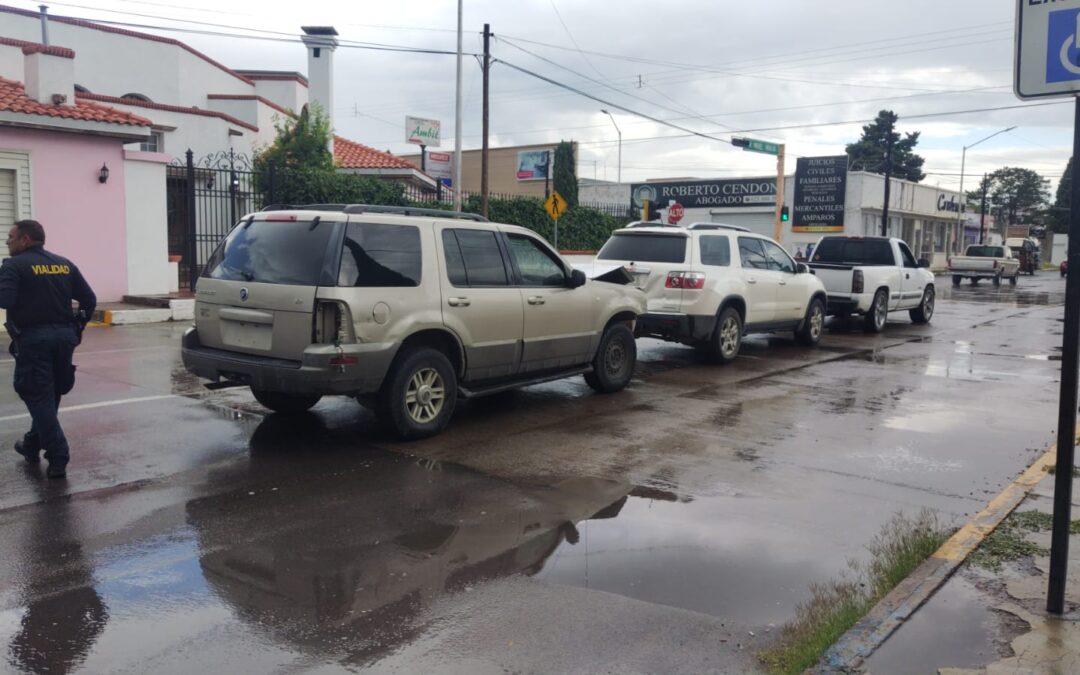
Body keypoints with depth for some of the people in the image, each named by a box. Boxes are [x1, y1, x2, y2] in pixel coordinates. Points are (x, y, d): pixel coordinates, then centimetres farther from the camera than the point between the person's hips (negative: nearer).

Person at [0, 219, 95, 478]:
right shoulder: (65, 264, 11)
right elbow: (89, 299, 9)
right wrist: (77, 328, 17)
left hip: (33, 338, -6)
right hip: (64, 336, 6)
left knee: (38, 397, 0)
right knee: (50, 395, 19)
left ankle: (58, 457, -6)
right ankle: (33, 445, 34)